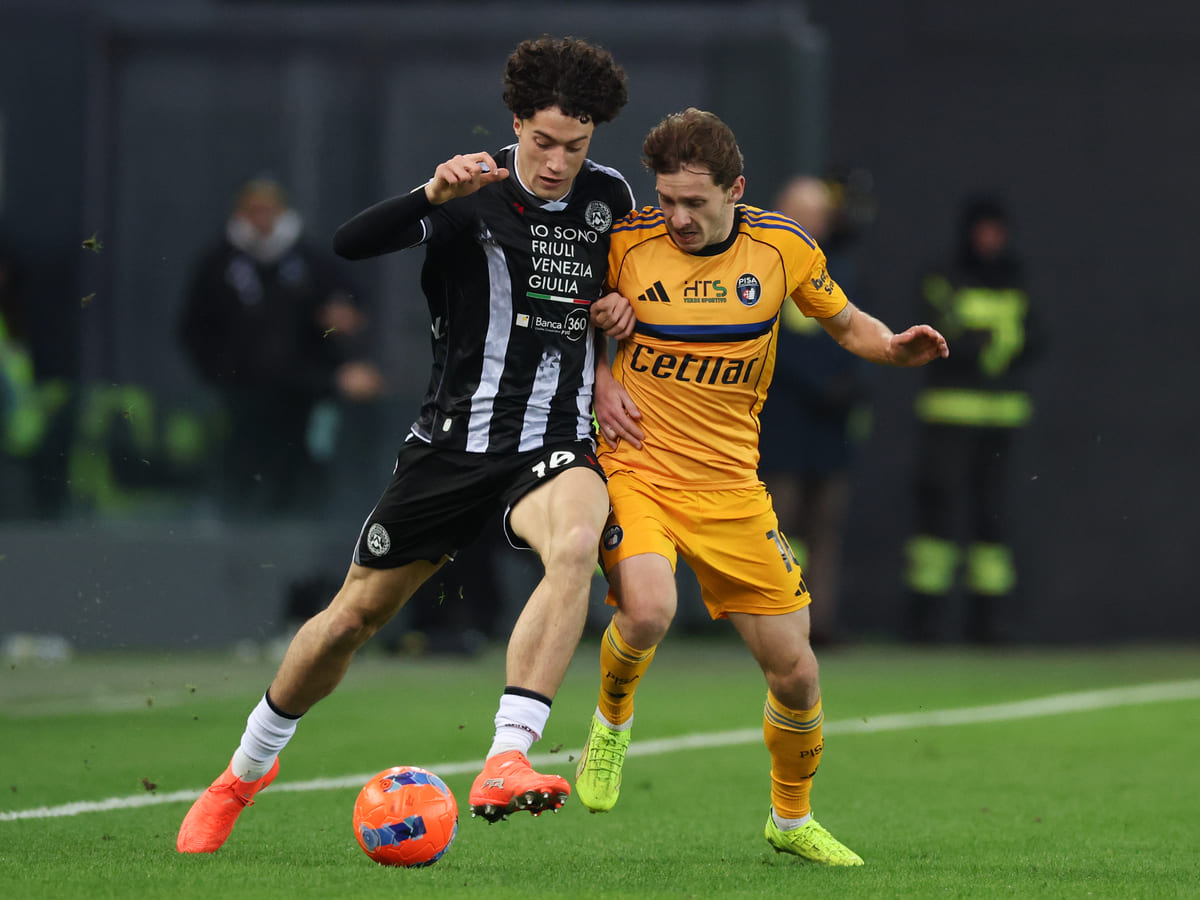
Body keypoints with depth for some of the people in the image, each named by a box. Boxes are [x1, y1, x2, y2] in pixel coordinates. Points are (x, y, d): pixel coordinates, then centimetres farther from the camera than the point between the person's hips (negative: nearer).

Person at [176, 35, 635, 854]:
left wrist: (611, 334, 4)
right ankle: (245, 772, 33)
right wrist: (432, 196, -40)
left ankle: (506, 763, -40)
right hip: (453, 439, -1)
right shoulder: (472, 195, -10)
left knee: (576, 544, -34)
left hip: (554, 443, 1)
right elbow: (349, 242, -25)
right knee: (355, 612, 8)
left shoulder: (609, 197, 2)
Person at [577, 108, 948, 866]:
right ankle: (612, 720, 1)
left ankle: (792, 818, 30)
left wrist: (893, 347, -8)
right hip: (636, 470, -3)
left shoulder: (784, 249, -3)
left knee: (795, 672, 3)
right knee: (648, 610, -33)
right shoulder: (629, 243, -8)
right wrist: (597, 379, -7)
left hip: (731, 488, 3)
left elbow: (845, 322, 13)